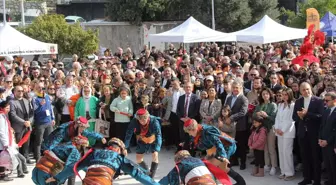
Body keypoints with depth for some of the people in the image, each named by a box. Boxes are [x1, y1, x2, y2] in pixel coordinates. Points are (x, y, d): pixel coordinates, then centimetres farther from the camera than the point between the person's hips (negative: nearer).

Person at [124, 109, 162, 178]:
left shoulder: (154, 121, -38)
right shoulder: (134, 121, -32)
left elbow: (158, 135, -43)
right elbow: (129, 134, -26)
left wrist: (157, 149, -54)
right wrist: (125, 146, -32)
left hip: (153, 140, -3)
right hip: (142, 141, 3)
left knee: (155, 155, -22)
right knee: (138, 158, 3)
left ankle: (151, 176, -12)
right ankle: (146, 171, 30)